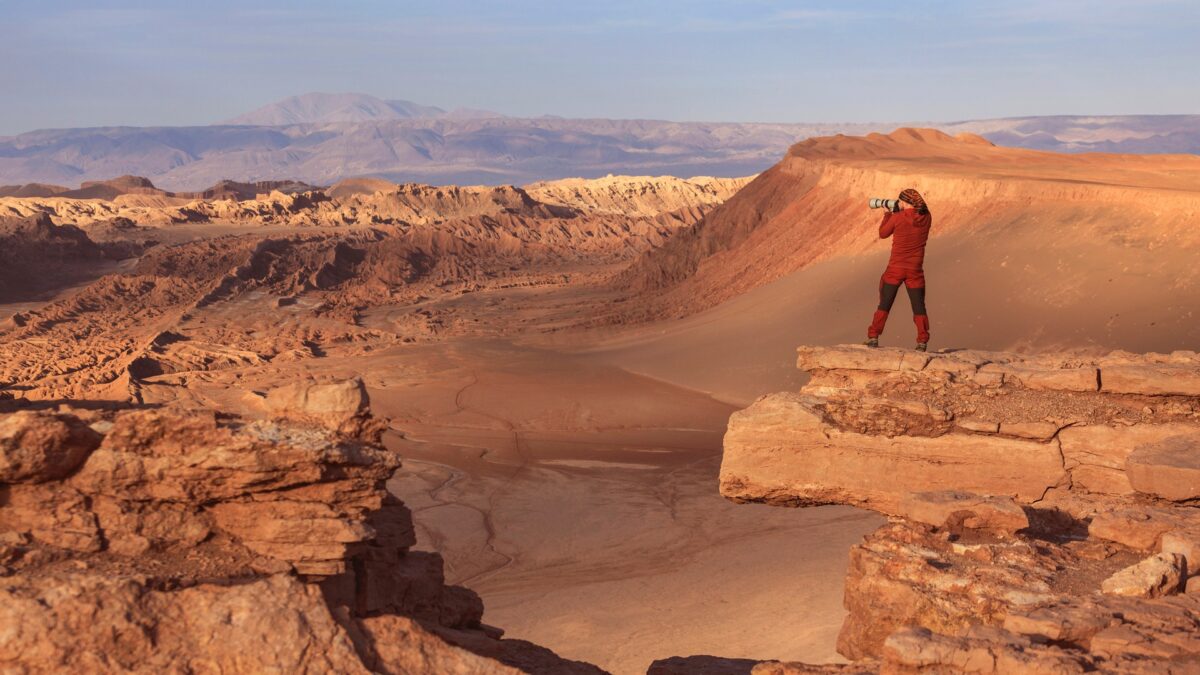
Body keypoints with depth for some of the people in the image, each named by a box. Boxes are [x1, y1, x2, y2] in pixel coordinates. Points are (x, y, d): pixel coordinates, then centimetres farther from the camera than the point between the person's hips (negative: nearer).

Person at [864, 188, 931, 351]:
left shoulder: (897, 217, -13)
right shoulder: (926, 218, -3)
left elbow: (883, 234, 2)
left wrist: (887, 214, 13)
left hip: (895, 268, -2)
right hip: (915, 270, 2)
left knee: (884, 305, 10)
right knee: (919, 307, 10)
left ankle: (873, 338, 11)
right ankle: (922, 342, 6)